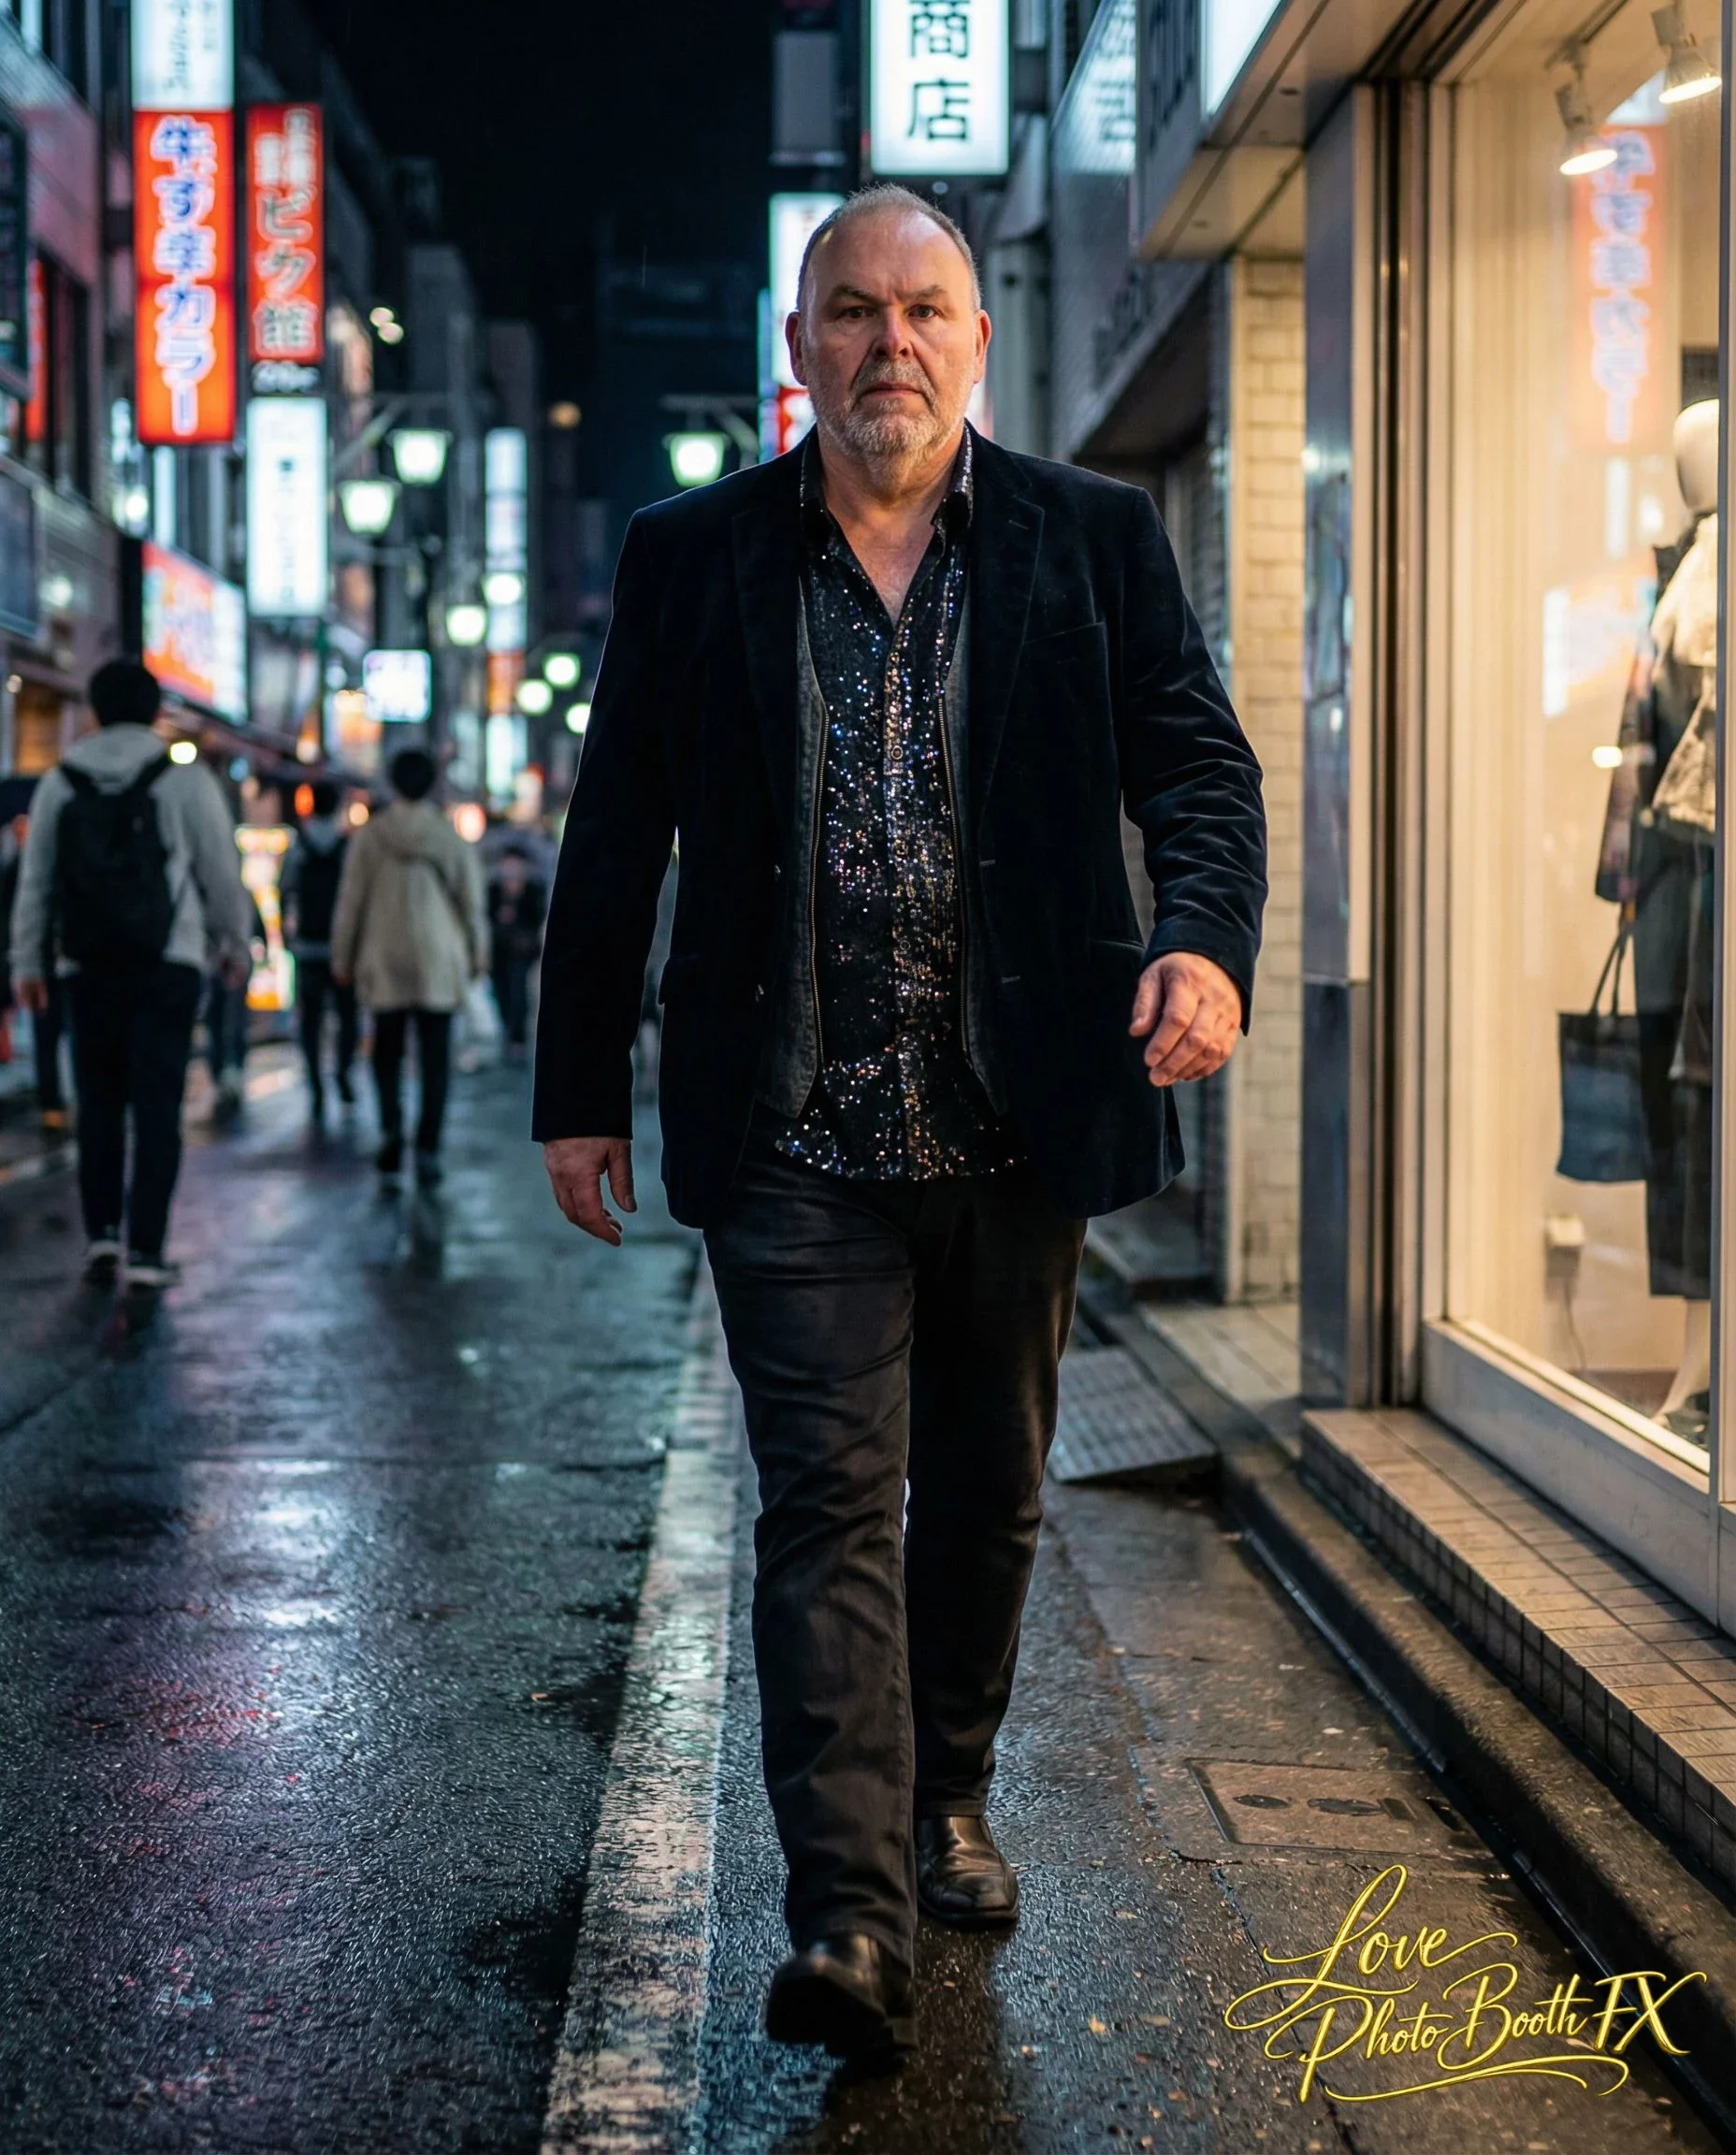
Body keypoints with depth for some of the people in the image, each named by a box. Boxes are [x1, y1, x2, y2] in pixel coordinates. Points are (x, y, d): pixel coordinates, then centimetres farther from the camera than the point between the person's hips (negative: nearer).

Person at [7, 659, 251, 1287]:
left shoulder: (59, 783, 6)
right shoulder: (186, 781, -1)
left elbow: (36, 881, 8)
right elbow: (222, 874, 3)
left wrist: (27, 960, 14)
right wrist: (234, 945, 17)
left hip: (89, 968, 2)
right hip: (167, 965, -2)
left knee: (98, 1102, 13)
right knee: (157, 1107, -1)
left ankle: (101, 1232, 6)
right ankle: (145, 1249, -5)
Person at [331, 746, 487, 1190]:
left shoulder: (369, 836, -3)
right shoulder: (452, 838, -1)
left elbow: (350, 900, 1)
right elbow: (472, 902, 4)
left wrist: (343, 958, 11)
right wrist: (478, 954, 17)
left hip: (385, 961, 0)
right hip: (440, 962, 0)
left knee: (387, 1051, 9)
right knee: (434, 1057, 4)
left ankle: (391, 1128, -15)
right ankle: (427, 1149, -2)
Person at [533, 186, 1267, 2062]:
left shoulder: (1094, 539, 5)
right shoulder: (689, 560, 4)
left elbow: (1198, 763, 1)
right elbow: (613, 840, 7)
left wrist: (1208, 938, -21)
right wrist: (579, 1090, 6)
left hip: (1022, 1125, 2)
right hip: (794, 1134, -2)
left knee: (986, 1493, 15)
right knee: (829, 1503, -7)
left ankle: (945, 1803, 36)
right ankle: (847, 1916, -6)